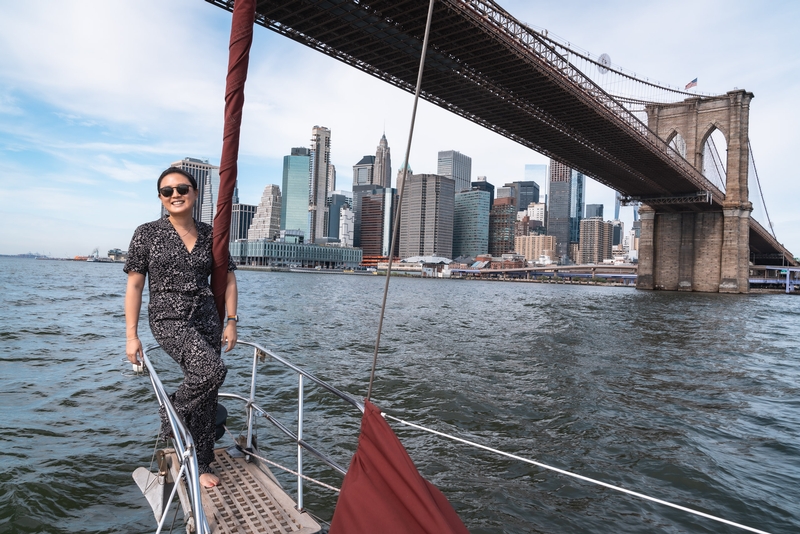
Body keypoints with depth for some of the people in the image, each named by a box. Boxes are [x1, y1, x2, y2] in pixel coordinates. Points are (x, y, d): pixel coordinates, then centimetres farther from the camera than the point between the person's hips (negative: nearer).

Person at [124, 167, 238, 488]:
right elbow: (134, 285, -2)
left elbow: (228, 279, 12)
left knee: (205, 396, 6)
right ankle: (170, 414, 2)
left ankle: (201, 464, 25)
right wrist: (131, 335, -5)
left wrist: (231, 322, 5)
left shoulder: (210, 235, 6)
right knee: (213, 371, -28)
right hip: (169, 318, -4)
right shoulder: (148, 234, -2)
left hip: (206, 318, 4)